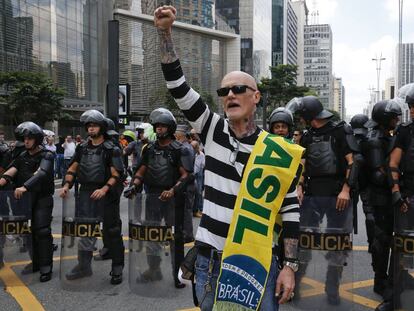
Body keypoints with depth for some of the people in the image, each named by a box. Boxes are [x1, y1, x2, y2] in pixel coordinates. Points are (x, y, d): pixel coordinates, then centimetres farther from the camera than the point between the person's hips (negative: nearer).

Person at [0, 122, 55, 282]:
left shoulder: (46, 156, -10)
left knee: (42, 231, -8)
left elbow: (42, 174, -28)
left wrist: (24, 187, -41)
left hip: (43, 198, -6)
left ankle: (46, 267, 0)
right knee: (29, 230, 10)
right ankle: (35, 261, 24)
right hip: (27, 198, 6)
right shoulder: (23, 156, 9)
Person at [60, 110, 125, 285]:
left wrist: (104, 189, -23)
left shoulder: (111, 149, -4)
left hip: (105, 195, -5)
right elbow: (73, 168, 11)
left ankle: (117, 268, 12)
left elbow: (116, 174, -9)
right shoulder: (82, 148, 11)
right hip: (85, 194, 5)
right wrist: (66, 185, -5)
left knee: (111, 232, 2)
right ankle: (84, 266, 22)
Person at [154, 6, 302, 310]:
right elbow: (178, 86, -6)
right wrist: (165, 32, -13)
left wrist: (290, 266, -7)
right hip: (210, 261, 3)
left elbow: (290, 210, -4)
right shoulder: (213, 130, -1)